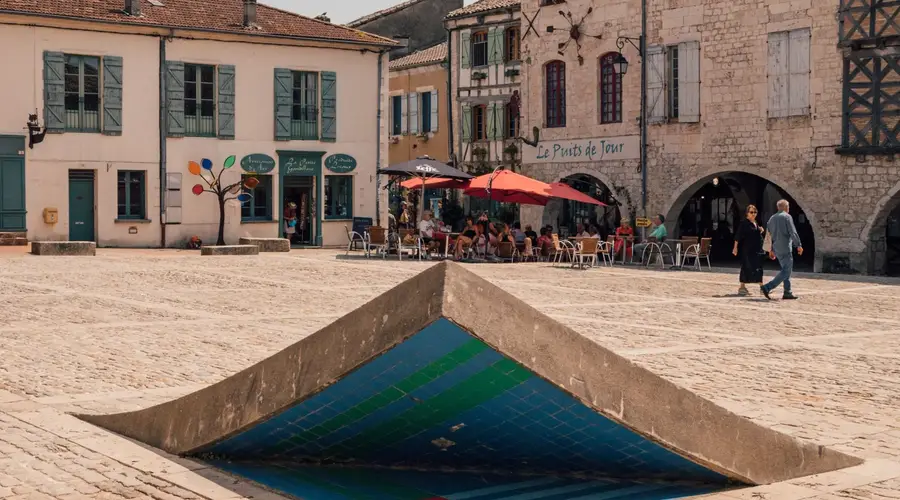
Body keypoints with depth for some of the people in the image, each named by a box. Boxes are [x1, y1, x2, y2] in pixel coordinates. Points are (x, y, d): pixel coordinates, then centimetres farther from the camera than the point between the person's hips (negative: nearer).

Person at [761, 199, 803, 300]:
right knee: (786, 271, -8)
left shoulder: (772, 218, 15)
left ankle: (787, 293, 13)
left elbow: (770, 235, 18)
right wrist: (799, 245, -7)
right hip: (785, 248, -8)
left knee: (786, 270, 16)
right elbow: (793, 232, -14)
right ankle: (767, 287, -19)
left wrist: (771, 250, 23)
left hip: (777, 249, 8)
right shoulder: (787, 217, -8)